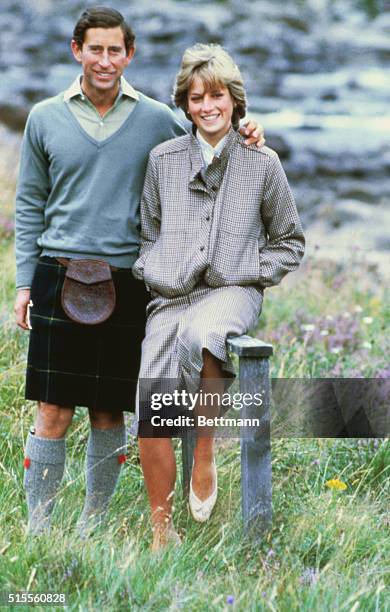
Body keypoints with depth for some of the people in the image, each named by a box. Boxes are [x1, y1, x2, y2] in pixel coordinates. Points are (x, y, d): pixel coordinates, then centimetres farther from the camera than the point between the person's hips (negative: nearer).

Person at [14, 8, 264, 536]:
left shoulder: (157, 120, 5)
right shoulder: (46, 119, 7)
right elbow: (31, 207, 11)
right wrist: (24, 282, 6)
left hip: (126, 283, 0)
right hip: (59, 276, 0)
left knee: (109, 416, 6)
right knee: (53, 415, -3)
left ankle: (92, 527, 19)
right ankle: (38, 529, 7)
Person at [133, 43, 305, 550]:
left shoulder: (262, 163, 7)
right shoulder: (163, 159, 12)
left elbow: (290, 240, 15)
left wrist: (254, 275, 1)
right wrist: (151, 276, 6)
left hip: (232, 290, -2)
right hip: (170, 296, 2)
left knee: (198, 337, -40)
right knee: (151, 405, -18)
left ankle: (206, 452, -18)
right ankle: (161, 531, -8)